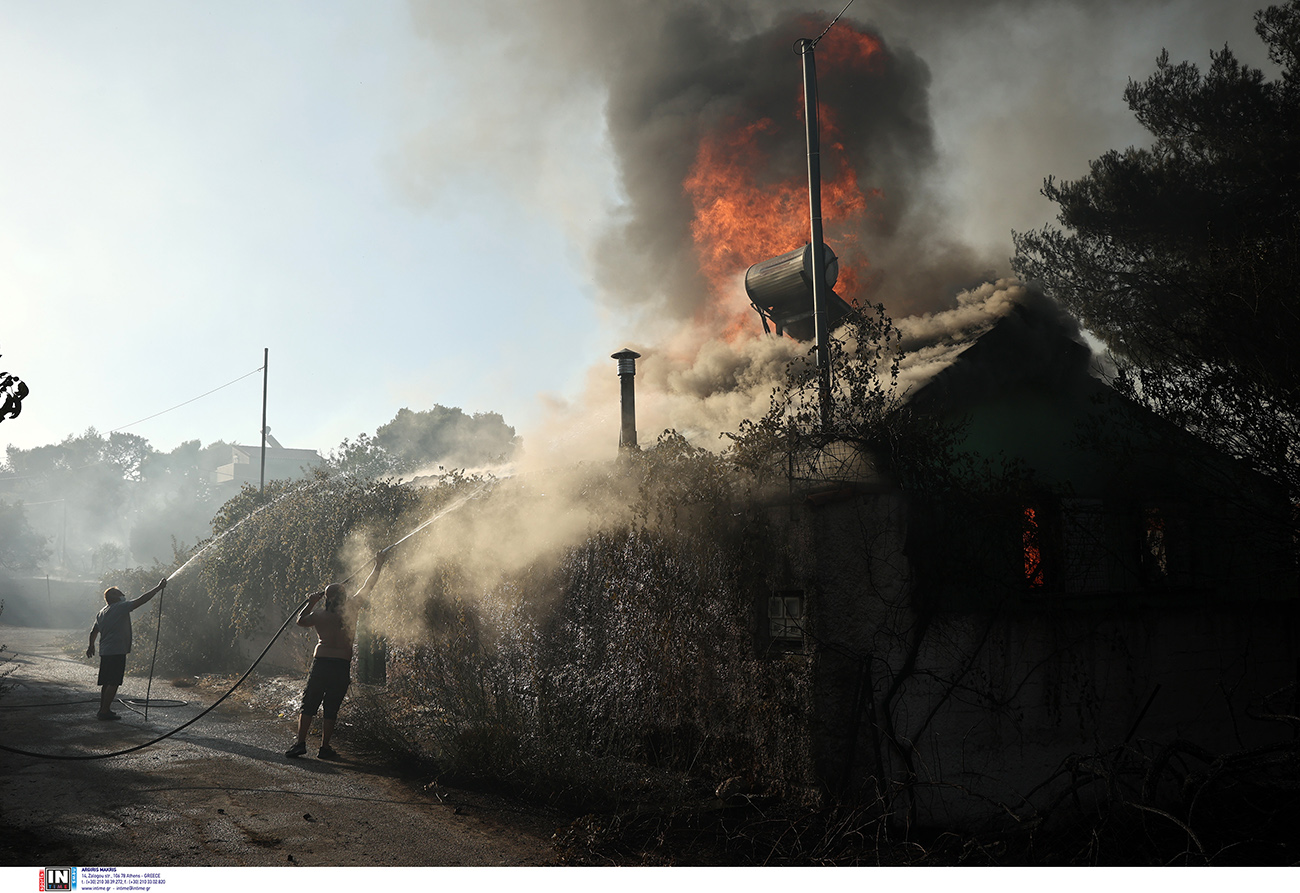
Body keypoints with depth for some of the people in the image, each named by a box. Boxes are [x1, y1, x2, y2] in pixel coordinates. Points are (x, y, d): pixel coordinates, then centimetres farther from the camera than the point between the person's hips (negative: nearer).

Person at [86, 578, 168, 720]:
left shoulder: (102, 612, 16)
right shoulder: (120, 607, -11)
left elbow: (94, 631, 25)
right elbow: (141, 600, -17)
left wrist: (91, 646, 40)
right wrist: (158, 588, -13)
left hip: (105, 652, 9)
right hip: (117, 652, -9)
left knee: (106, 682, 16)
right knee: (113, 683, -7)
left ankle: (103, 709, 22)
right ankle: (105, 711, -7)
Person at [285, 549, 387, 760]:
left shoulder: (319, 614, 0)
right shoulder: (350, 609, -2)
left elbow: (301, 620, 19)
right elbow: (366, 588, 9)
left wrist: (311, 602, 24)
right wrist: (378, 566, 20)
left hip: (321, 662, 1)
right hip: (342, 665, 0)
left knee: (309, 705, 8)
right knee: (331, 709, 5)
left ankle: (300, 742, 0)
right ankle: (325, 747, 6)